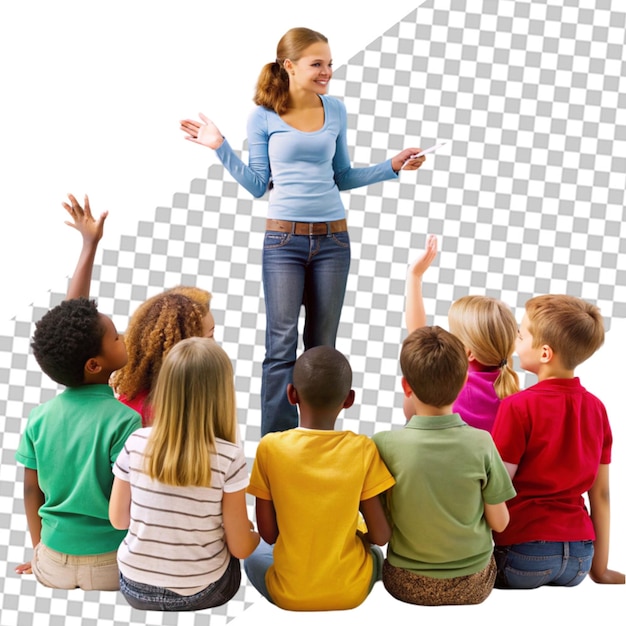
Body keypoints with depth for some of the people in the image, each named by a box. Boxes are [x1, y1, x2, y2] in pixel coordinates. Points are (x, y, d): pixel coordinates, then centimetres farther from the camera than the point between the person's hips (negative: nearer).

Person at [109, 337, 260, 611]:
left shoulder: (136, 443, -12)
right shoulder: (229, 458, -21)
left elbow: (118, 520, 0)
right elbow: (240, 548, -12)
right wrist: (254, 533, 9)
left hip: (135, 587, 3)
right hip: (200, 593, -2)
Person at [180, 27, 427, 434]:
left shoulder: (336, 111, 8)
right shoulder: (264, 117, -1)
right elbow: (258, 185, 3)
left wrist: (392, 167, 8)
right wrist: (220, 147, -6)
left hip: (332, 237, 3)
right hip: (284, 238, -3)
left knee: (322, 346, 8)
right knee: (282, 344, -5)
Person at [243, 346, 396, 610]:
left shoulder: (270, 447, -15)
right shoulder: (362, 449, -14)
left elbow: (268, 534, -7)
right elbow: (380, 535, -9)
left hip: (289, 596, -1)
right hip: (351, 593, 1)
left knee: (254, 554, 30)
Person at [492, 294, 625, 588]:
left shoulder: (518, 406, -14)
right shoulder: (596, 408, 2)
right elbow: (601, 494, 7)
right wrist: (600, 568, 15)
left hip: (524, 550, -5)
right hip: (579, 554, 5)